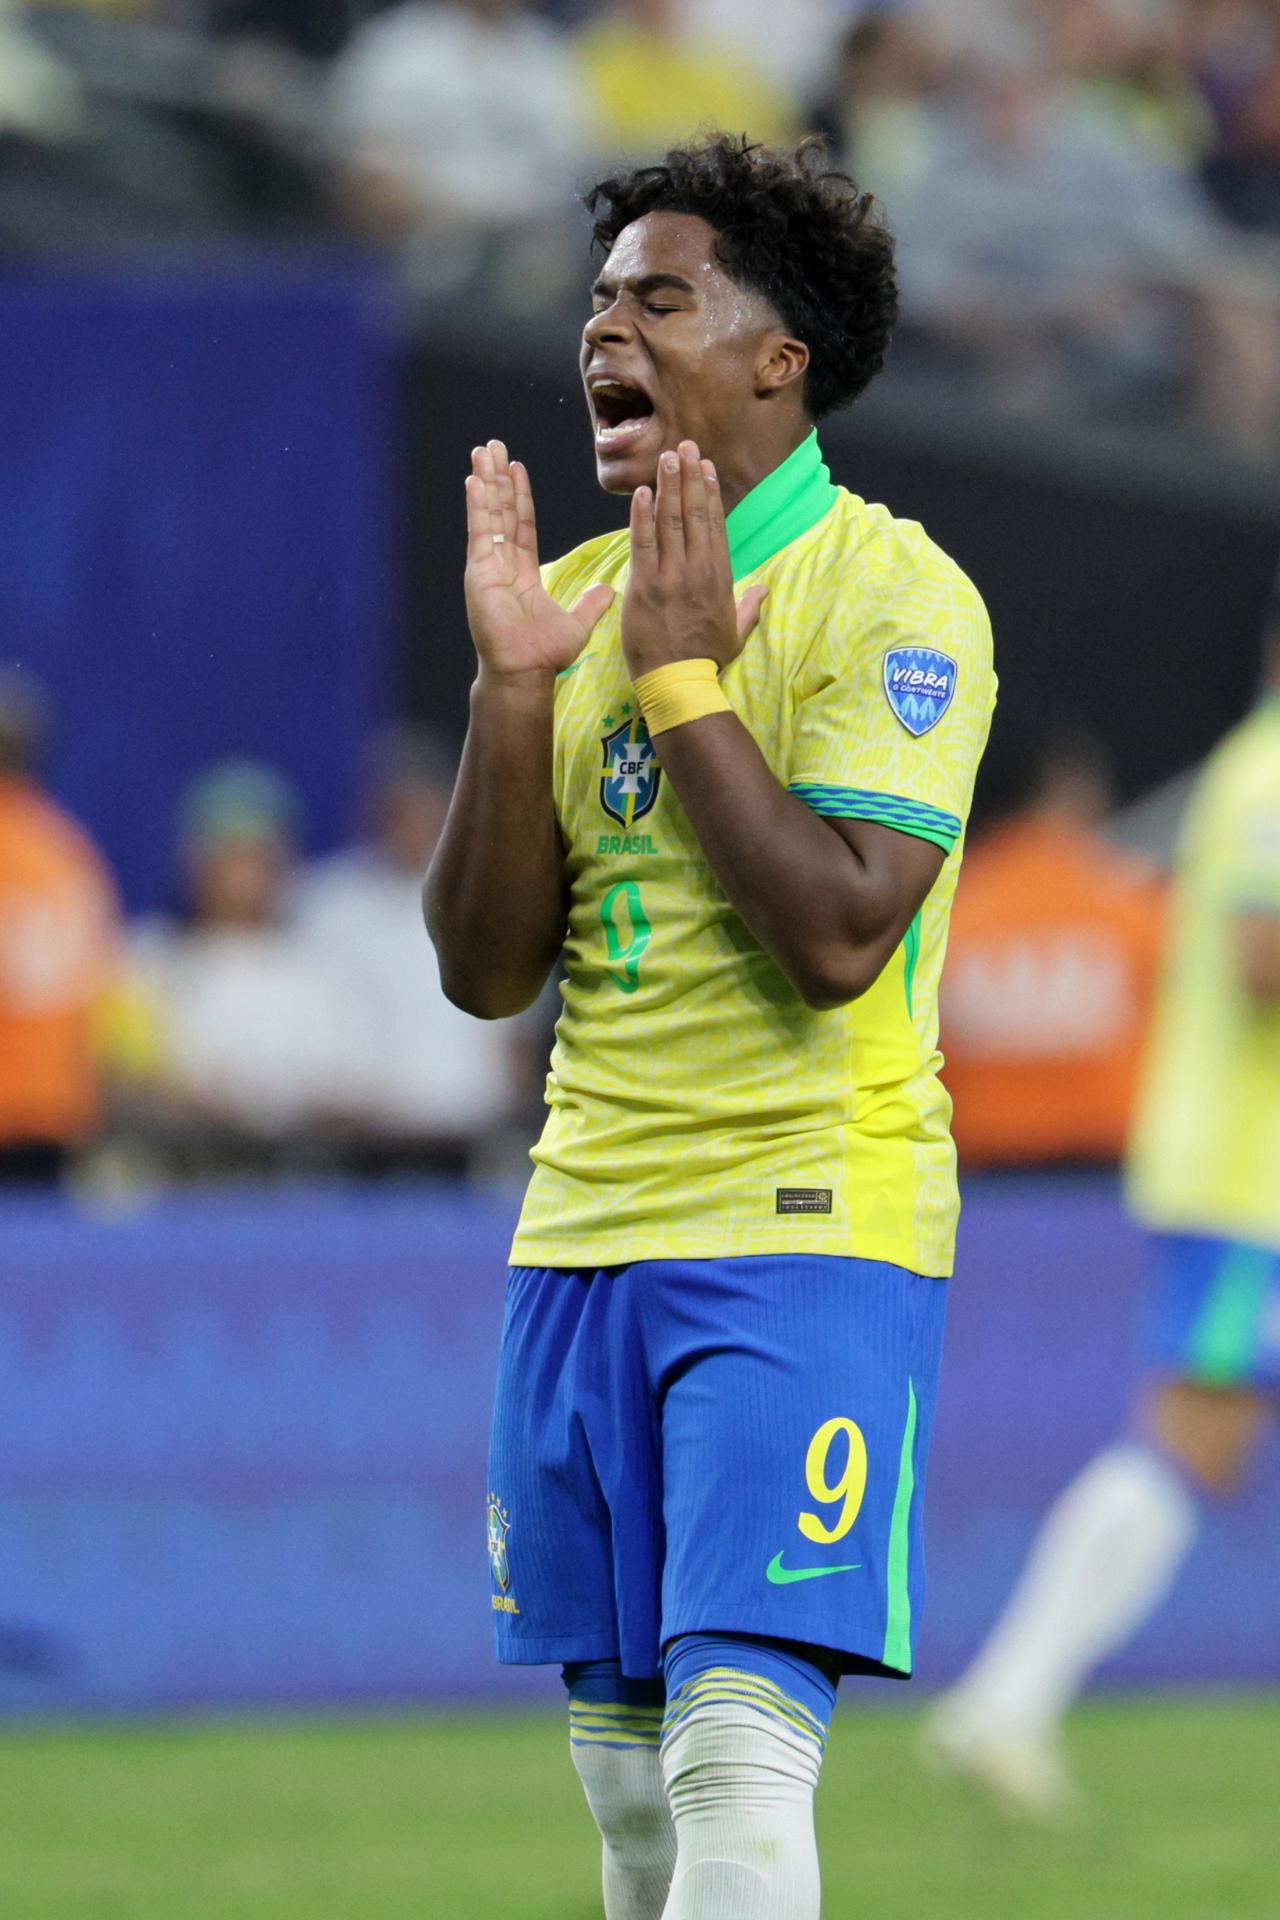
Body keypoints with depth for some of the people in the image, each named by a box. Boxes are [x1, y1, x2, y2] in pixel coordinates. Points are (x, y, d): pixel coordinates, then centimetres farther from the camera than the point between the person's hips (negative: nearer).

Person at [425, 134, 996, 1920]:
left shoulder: (895, 596, -7)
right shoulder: (586, 595, 13)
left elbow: (837, 936, -19)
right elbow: (487, 970, 7)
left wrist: (681, 675, -14)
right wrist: (514, 684, -4)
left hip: (804, 1233, -7)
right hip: (588, 1235, 7)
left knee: (736, 1740, -17)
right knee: (624, 1761, 7)